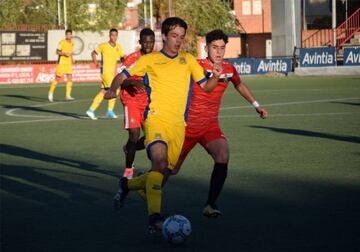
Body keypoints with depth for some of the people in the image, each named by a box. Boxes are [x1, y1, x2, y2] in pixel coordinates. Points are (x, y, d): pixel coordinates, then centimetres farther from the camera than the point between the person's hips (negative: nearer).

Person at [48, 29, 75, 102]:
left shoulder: (72, 43, 9)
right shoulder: (62, 42, -11)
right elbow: (57, 52, -10)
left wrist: (72, 58, 8)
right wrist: (64, 53, -25)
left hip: (69, 63, 5)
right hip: (62, 63, -5)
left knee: (70, 79, -5)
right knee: (57, 79, 0)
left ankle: (68, 95, -2)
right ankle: (51, 92, 17)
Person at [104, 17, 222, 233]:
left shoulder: (188, 60, 15)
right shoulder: (149, 60, 8)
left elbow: (206, 87, 16)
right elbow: (123, 75, 13)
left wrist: (215, 77, -6)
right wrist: (113, 90, -8)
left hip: (178, 125, 4)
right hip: (156, 119, -4)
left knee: (165, 171, 6)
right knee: (160, 162, -28)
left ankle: (128, 185, 34)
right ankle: (155, 217, -32)